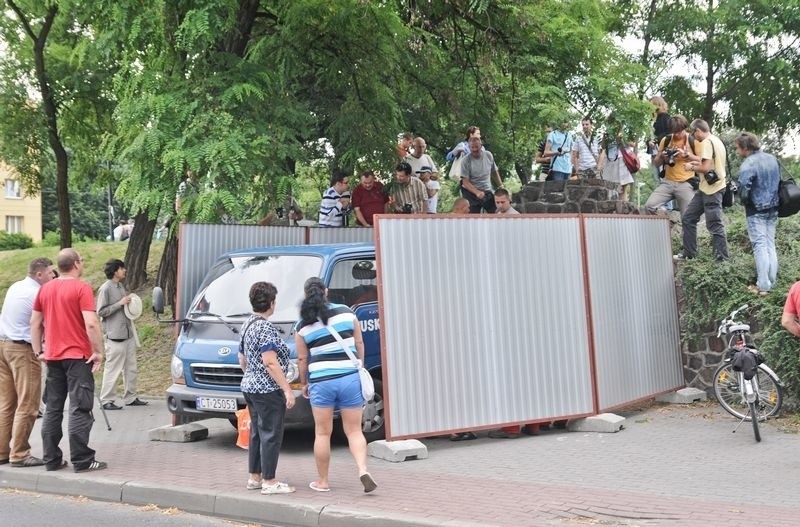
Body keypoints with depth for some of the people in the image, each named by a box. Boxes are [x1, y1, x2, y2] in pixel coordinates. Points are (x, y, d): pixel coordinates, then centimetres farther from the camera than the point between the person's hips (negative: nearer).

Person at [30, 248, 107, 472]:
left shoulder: (45, 288, 8)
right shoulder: (82, 288, -11)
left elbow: (35, 323, 10)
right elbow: (91, 324, -19)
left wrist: (38, 351, 15)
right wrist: (98, 351, -11)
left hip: (53, 357, 6)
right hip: (78, 356, -6)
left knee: (52, 409, 12)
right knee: (80, 410, -3)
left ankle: (51, 459, 14)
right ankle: (82, 461, -2)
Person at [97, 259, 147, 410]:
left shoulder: (121, 287, 15)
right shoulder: (105, 289, -10)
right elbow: (101, 312, -14)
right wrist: (120, 303, -17)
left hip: (128, 334, 9)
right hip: (114, 336, -9)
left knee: (130, 368, 12)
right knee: (113, 369, -5)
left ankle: (130, 398, 21)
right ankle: (106, 400, 3)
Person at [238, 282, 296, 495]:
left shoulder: (247, 324, 13)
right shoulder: (265, 328, -17)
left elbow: (242, 360, 20)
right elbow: (270, 362, -23)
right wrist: (287, 389, -21)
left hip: (249, 387, 10)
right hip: (268, 390, -10)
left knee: (257, 433, 16)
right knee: (271, 434, -3)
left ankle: (254, 477, 23)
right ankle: (269, 482, 1)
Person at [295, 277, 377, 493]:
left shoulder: (302, 325, 0)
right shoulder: (346, 312, 3)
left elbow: (302, 359, 4)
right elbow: (359, 343, 7)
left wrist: (303, 383, 18)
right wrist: (360, 367, 21)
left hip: (321, 381, -1)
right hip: (350, 378, 1)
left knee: (322, 433, 10)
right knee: (354, 430, 9)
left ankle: (322, 481, 17)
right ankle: (363, 470, -11)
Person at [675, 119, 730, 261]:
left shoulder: (707, 142, -15)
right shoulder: (716, 140, 14)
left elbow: (705, 168, -22)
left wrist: (692, 167, -4)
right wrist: (687, 155, 28)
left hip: (712, 189, -10)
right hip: (706, 188, 10)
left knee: (715, 225, -5)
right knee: (688, 218, 14)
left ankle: (722, 259, 1)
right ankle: (689, 252, 20)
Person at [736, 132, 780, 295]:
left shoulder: (748, 165, -19)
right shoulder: (772, 158, 5)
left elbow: (744, 193, -21)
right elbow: (780, 180, 14)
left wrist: (746, 203, -1)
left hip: (756, 211, -7)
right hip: (773, 208, 7)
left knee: (760, 246, -2)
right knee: (771, 245, 13)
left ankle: (763, 286, 1)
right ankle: (771, 282, 18)